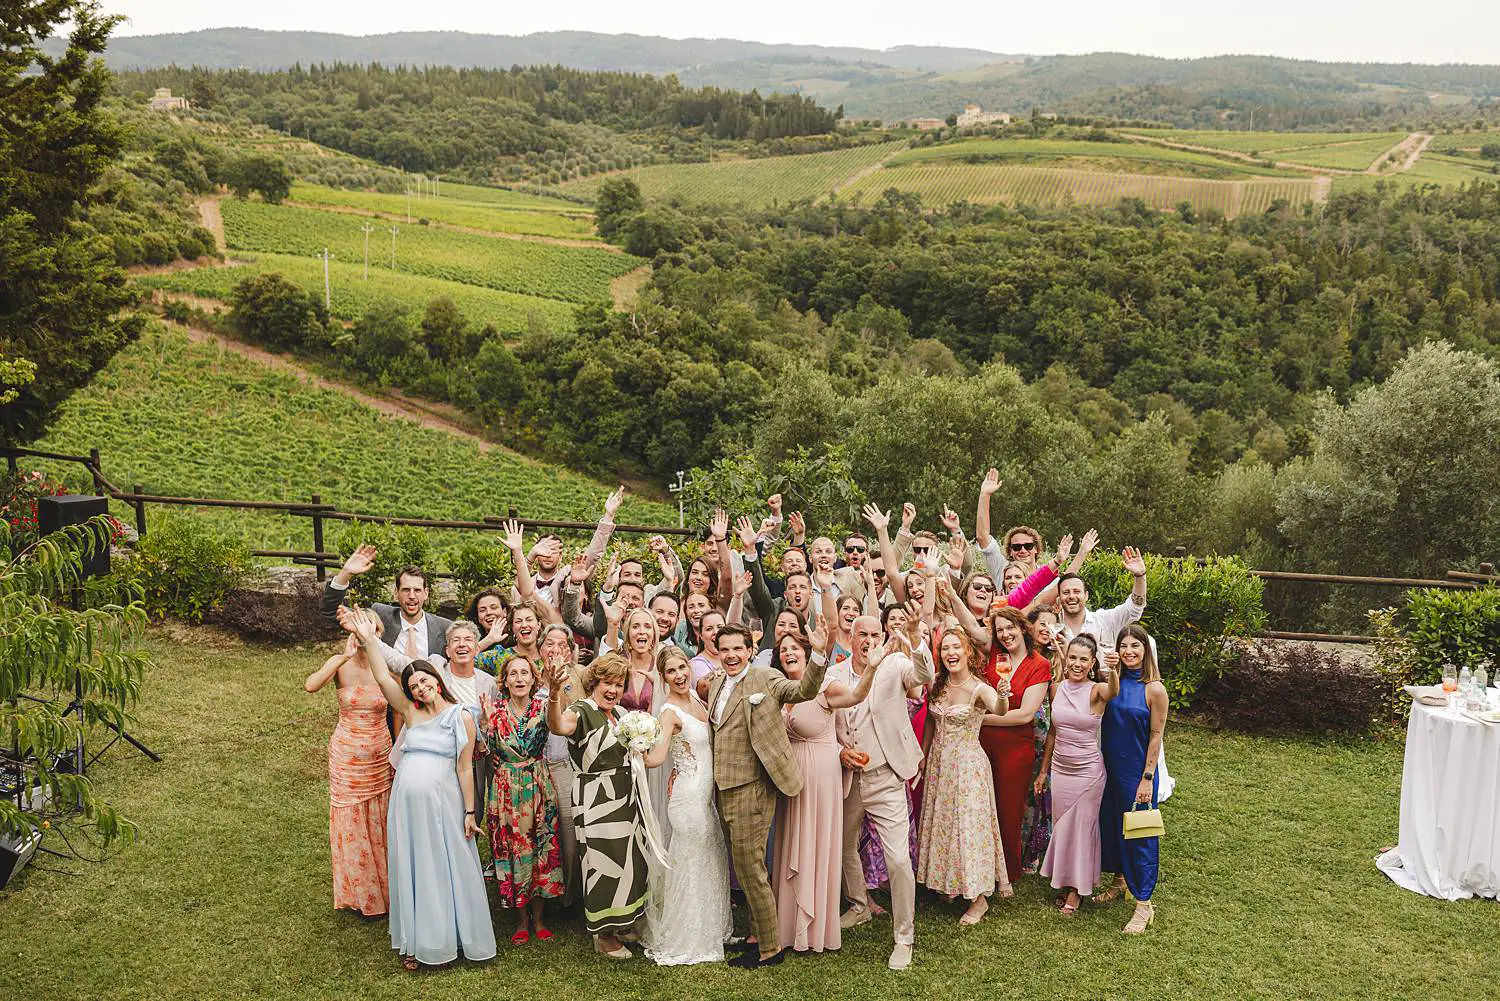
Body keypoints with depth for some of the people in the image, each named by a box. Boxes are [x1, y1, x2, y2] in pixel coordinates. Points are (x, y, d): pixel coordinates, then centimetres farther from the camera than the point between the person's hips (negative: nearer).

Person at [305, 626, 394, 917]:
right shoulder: (339, 663, -10)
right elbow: (311, 685, -29)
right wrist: (345, 657, -31)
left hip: (380, 756, 1)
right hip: (347, 756, -1)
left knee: (379, 824, 13)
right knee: (352, 823, 9)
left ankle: (384, 888, 31)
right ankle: (361, 894, 26)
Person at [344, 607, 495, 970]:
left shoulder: (461, 716, -1)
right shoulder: (411, 713, 9)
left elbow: (465, 768, -2)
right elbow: (383, 678, 2)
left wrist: (470, 812, -3)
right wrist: (369, 639, -6)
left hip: (442, 801, -4)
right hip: (406, 801, 4)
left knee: (445, 869, 2)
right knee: (412, 870, 8)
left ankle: (450, 936, 15)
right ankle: (416, 943, 18)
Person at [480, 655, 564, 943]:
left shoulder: (543, 707, -2)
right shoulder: (494, 709, -2)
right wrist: (485, 721, -18)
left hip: (539, 788, 0)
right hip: (506, 788, 0)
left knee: (541, 847, 5)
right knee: (511, 849, 5)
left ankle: (537, 918, 22)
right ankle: (522, 919, 22)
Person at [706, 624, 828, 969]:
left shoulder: (765, 679, -10)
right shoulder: (715, 685, 12)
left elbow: (804, 690, -26)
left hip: (751, 789, -8)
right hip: (726, 788, 8)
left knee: (750, 869, -2)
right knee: (744, 867, 18)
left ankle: (770, 948, 11)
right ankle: (758, 934, 32)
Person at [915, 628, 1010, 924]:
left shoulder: (979, 689, -16)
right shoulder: (937, 686, 1)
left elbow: (999, 710, -38)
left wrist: (1003, 694, -59)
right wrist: (923, 756, 13)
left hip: (967, 764, -6)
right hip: (938, 762, 6)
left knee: (969, 825, -2)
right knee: (940, 822, 13)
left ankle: (979, 898, 10)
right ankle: (948, 885, 31)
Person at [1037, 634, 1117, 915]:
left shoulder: (1096, 690, -15)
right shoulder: (1058, 687, -1)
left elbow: (1114, 691, -41)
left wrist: (1113, 670, -62)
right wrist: (1043, 771, 13)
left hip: (1088, 770, -4)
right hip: (1059, 768, 4)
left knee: (1081, 827, 8)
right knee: (1061, 826, 14)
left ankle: (1076, 889, 24)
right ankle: (1063, 882, 31)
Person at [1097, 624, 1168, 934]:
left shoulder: (1154, 689, -13)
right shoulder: (1112, 682, 1)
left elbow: (1156, 736, -12)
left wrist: (1147, 778, -13)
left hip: (1137, 771, -5)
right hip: (1110, 767, 6)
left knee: (1138, 831, 0)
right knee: (1110, 823, 17)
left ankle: (1144, 904, 8)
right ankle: (1121, 880, 37)